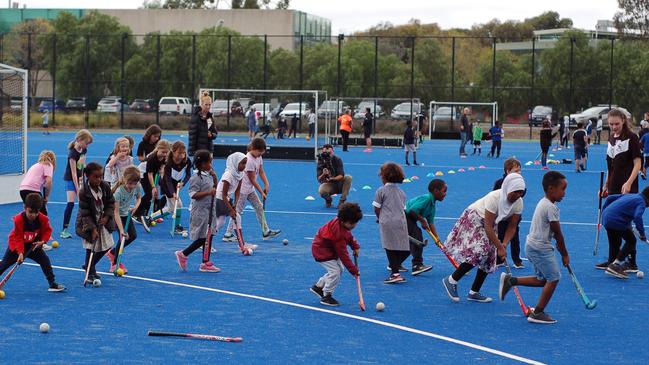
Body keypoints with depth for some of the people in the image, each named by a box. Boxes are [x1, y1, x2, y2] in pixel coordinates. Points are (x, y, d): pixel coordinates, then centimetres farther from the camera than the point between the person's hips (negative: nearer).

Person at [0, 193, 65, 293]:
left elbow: (47, 230, -3)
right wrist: (20, 253, -35)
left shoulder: (43, 219, -22)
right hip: (16, 244, -3)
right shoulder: (19, 219, -32)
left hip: (33, 244, 3)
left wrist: (42, 241, -20)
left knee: (45, 260, -6)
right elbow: (18, 238, -27)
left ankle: (52, 284, 2)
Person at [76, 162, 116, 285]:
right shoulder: (84, 192, -24)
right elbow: (85, 214, -22)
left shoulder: (105, 187, -11)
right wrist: (93, 229, -28)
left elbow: (111, 203, 0)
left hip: (103, 220, 5)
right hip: (89, 223, -5)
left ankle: (89, 266, 29)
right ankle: (90, 273, 10)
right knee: (91, 247, -9)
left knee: (106, 245, 7)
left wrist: (106, 217, -14)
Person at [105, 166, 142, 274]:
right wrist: (121, 230, -40)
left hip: (126, 213, 7)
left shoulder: (137, 186, -20)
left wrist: (135, 207, -18)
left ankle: (112, 252, 31)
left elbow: (139, 198, 4)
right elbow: (116, 212, -35)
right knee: (124, 236, -16)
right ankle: (115, 263, 0)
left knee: (133, 236, 10)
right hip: (117, 215, -7)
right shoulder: (118, 191, -36)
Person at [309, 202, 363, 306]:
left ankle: (318, 286, 27)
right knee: (335, 272, -15)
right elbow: (343, 254, -32)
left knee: (339, 269, 15)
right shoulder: (339, 233, -36)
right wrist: (353, 270, -28)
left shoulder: (342, 223, -11)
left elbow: (348, 236, 13)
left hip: (330, 248, 10)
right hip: (322, 250, -10)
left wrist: (355, 246, -2)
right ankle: (326, 296, 1)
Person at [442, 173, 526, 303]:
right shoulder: (494, 198, -35)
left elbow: (512, 227, -8)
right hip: (474, 220, -7)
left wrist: (504, 244, -23)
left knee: (489, 258, 1)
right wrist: (500, 247, -33)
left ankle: (474, 292, 12)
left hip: (489, 225, 7)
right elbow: (488, 227, -34)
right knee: (478, 253, -24)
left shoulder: (518, 202, -16)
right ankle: (451, 280, -11)